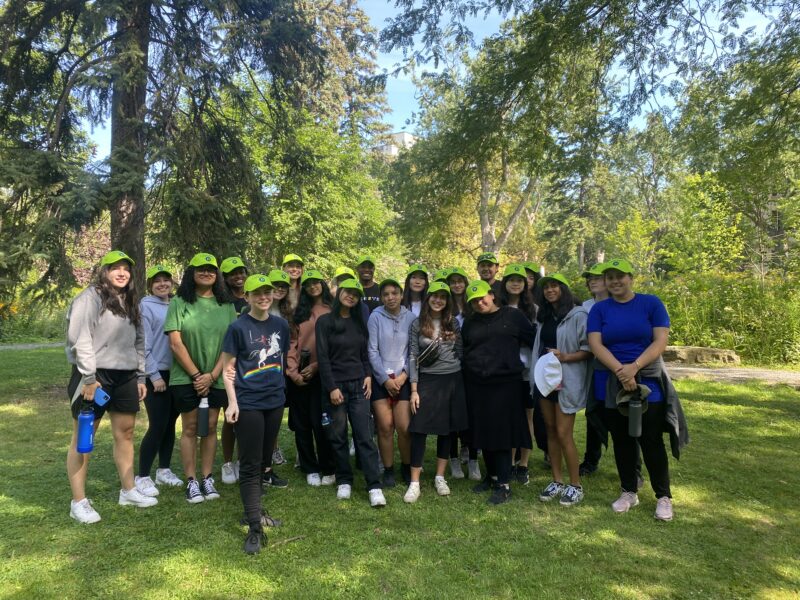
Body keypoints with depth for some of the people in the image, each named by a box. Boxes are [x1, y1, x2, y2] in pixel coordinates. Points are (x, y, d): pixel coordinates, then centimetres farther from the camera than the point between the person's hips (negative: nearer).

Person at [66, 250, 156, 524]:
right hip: (94, 376, -7)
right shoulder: (90, 298, -8)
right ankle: (78, 502, 11)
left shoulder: (130, 303, 16)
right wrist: (88, 378, -18)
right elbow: (80, 340, -15)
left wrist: (140, 377, 15)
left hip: (125, 377, 7)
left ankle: (128, 491, 26)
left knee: (125, 433, 13)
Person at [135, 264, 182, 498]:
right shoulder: (146, 306, -7)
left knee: (170, 423, 12)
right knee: (157, 426, -5)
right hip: (156, 374, -6)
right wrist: (154, 375, -13)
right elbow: (144, 344, -11)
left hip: (176, 373, 6)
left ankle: (164, 470, 26)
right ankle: (142, 477, 8)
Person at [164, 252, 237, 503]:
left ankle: (207, 478, 19)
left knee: (210, 427, 9)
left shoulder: (226, 305, 5)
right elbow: (175, 343, -7)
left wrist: (212, 374, -8)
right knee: (190, 428, 5)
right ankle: (191, 481, 14)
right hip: (186, 377, -2)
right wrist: (196, 374, -9)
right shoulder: (179, 302, -2)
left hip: (216, 378, 2)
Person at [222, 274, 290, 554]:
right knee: (250, 465, -2)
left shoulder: (280, 325, 5)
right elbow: (227, 367, -6)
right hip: (248, 403, -5)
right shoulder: (238, 327, -8)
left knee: (264, 460, 16)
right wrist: (232, 402, -12)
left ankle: (253, 509, 34)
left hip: (275, 401, 5)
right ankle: (255, 528, 1)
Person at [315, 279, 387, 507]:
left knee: (364, 435, -2)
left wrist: (368, 375, 2)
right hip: (335, 386, -3)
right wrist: (332, 388, -12)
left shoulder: (359, 323, 11)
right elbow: (322, 357, -7)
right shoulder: (325, 321, -3)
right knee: (338, 436, 5)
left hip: (358, 385, 3)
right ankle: (344, 481, 21)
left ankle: (375, 487, -1)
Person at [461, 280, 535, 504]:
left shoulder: (512, 316, 0)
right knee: (483, 432, 11)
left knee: (502, 433, -3)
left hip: (504, 384, -4)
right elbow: (463, 351, 16)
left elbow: (533, 341, 1)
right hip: (476, 385, 4)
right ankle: (491, 476, 28)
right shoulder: (470, 323, 12)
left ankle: (503, 484, 6)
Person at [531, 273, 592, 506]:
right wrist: (536, 373, 9)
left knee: (564, 434, -4)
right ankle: (557, 481, 21)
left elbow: (589, 349, -13)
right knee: (551, 431, 11)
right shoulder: (544, 317, 14)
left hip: (567, 380, -7)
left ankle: (576, 486, 11)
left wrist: (564, 357, -24)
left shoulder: (578, 315, -9)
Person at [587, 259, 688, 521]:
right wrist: (620, 370, -22)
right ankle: (629, 492, 26)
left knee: (651, 441, 2)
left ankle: (664, 497, 17)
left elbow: (661, 341, -9)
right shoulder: (599, 309, 3)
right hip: (610, 385, 2)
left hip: (648, 383, -2)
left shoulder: (651, 303, -1)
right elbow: (595, 344, -8)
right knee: (622, 440, 11)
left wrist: (634, 367, -22)